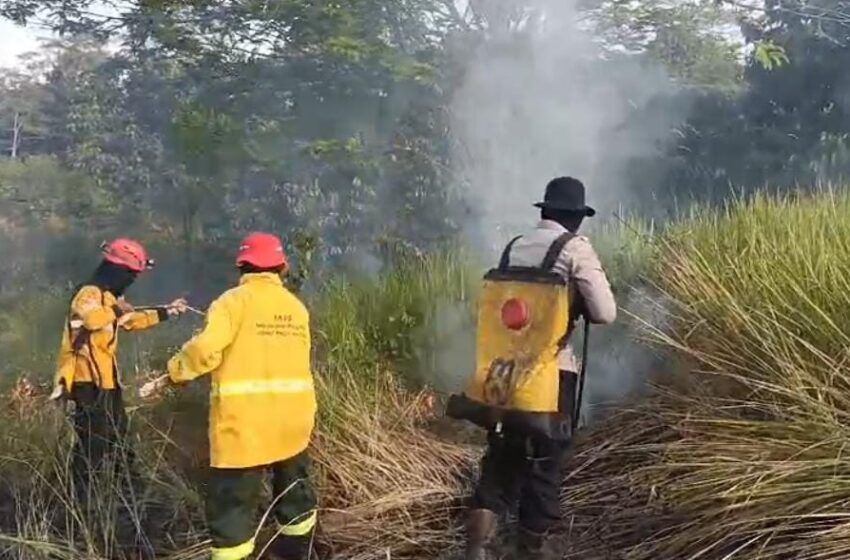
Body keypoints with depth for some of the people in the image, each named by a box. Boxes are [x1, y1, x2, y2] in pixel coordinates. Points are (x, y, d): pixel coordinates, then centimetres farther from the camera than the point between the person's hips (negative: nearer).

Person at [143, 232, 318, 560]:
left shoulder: (235, 301, -9)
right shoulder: (297, 307, 7)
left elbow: (206, 350, -18)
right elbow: (293, 358, 8)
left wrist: (171, 375, -5)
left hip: (246, 421, -6)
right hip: (293, 417, 6)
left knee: (232, 503, 0)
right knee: (294, 492, 23)